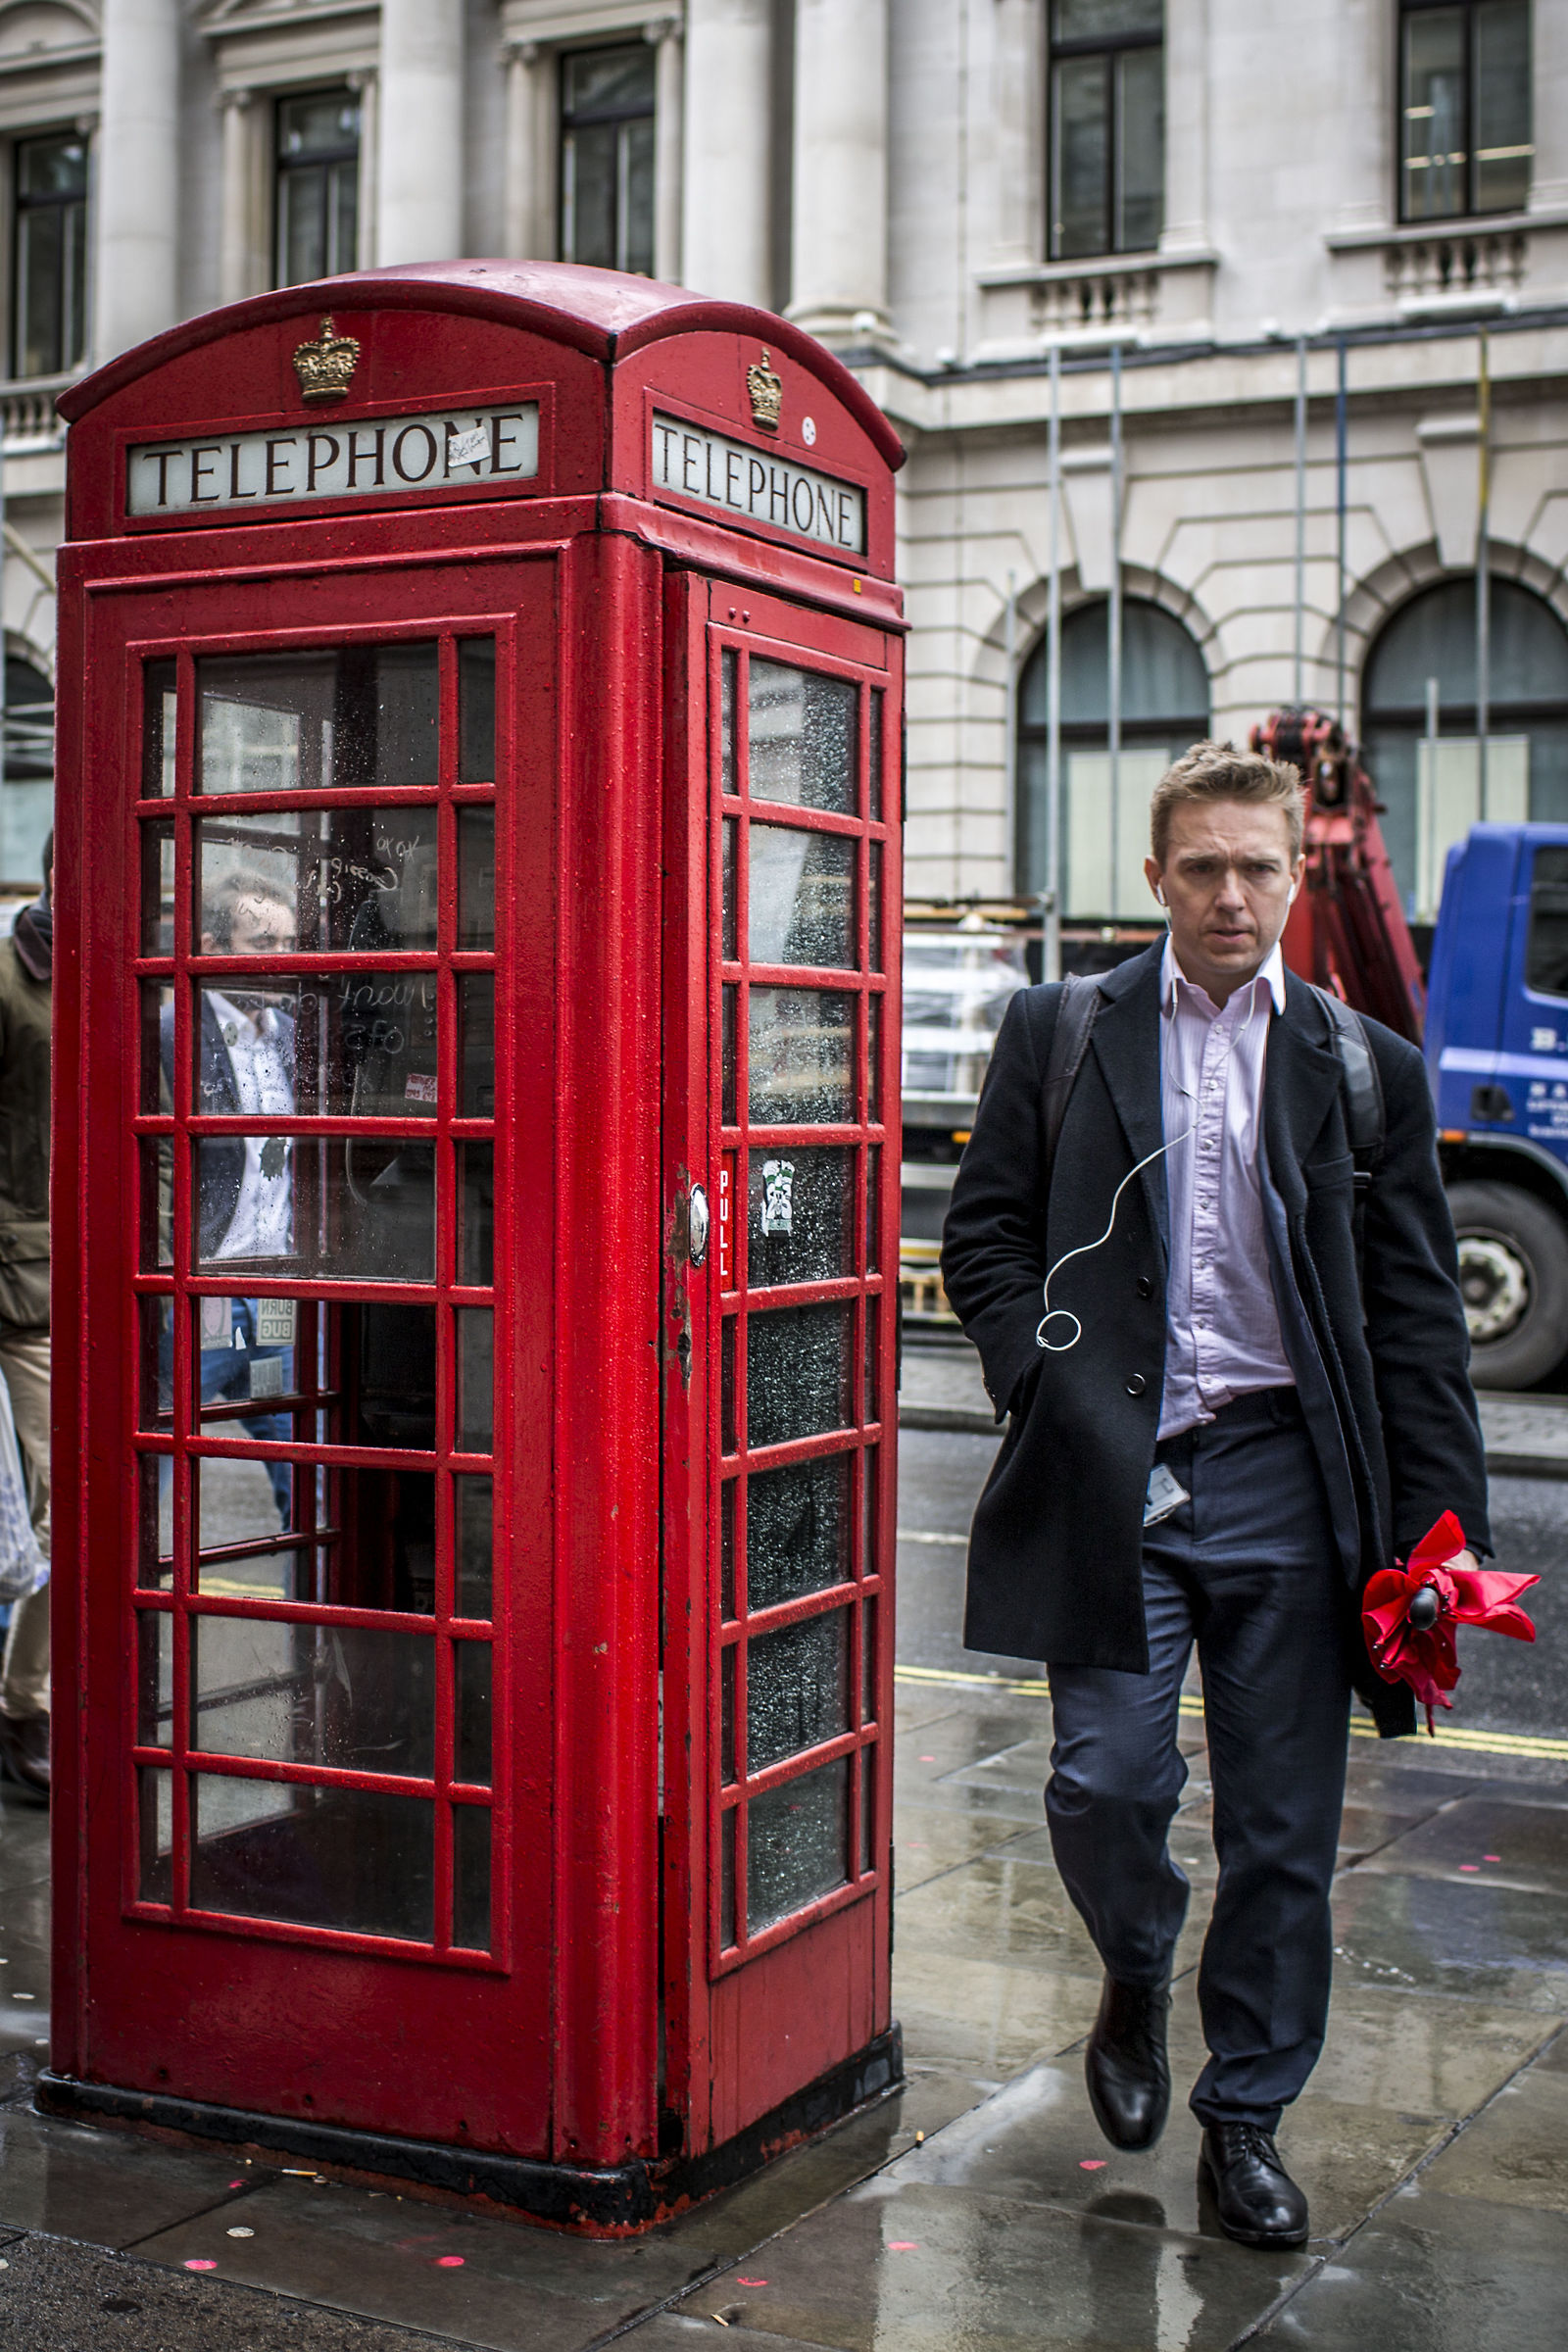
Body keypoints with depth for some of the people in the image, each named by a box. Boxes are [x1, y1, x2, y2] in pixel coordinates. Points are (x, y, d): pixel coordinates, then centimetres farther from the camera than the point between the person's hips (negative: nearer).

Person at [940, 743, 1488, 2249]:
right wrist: (1050, 1388, -8)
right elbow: (984, 1235, 7)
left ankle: (1246, 2118, 23)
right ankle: (1134, 1982, 29)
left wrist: (1438, 1520, 1)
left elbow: (1414, 1316, 6)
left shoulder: (1365, 1067, 7)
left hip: (1284, 1479, 1)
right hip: (1112, 1473, -1)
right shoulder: (1057, 1034, 6)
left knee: (1282, 1826, 5)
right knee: (1105, 1782, -5)